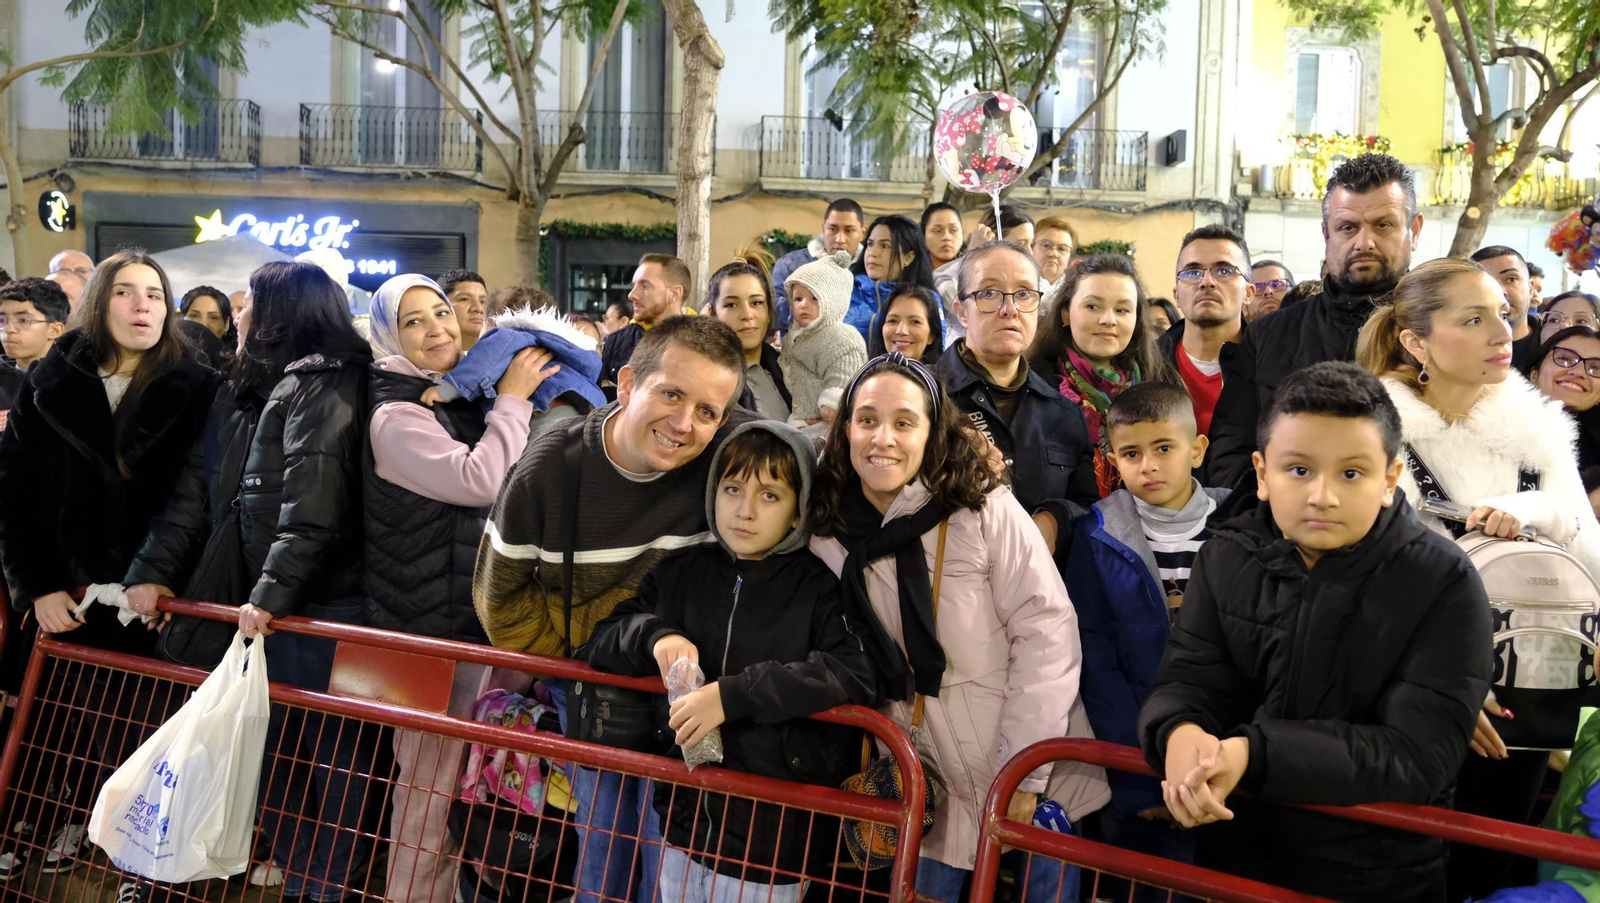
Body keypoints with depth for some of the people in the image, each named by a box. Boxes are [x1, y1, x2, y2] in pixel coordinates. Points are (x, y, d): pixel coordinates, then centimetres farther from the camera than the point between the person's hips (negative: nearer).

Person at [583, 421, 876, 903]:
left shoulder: (819, 587, -10)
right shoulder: (681, 573, 4)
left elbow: (859, 675, -25)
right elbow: (600, 642, 8)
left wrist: (734, 694, -29)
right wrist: (655, 634, -14)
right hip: (682, 825, 4)